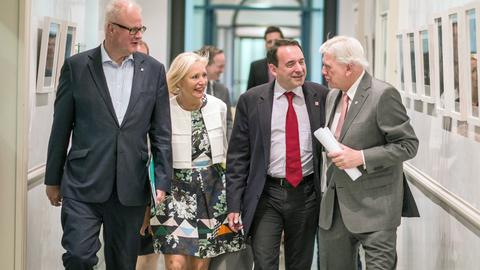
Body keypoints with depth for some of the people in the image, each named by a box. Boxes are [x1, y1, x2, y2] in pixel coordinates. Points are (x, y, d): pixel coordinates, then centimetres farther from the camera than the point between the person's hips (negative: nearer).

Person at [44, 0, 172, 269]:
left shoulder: (154, 70, 6)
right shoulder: (77, 66, 0)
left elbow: (161, 133, 7)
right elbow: (61, 128, 5)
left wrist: (163, 182, 2)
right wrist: (53, 180, 7)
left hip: (131, 188, 2)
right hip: (84, 185, -2)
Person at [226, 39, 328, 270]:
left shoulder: (321, 96, 1)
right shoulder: (251, 100, -2)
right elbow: (237, 156, 0)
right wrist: (234, 205, -4)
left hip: (306, 195, 2)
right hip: (266, 196, -2)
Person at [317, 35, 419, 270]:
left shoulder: (383, 95, -13)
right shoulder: (333, 95, 12)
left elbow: (408, 145, -14)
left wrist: (361, 157, -21)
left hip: (374, 207, -7)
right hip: (333, 206, 8)